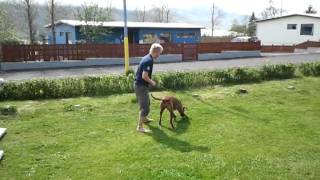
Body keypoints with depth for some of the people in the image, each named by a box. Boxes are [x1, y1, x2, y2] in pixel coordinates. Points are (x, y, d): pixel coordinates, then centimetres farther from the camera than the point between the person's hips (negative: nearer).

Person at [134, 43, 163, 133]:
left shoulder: (146, 58, 10)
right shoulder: (149, 61, -22)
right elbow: (144, 76, -27)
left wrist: (150, 81, 14)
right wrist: (152, 82, -11)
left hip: (139, 84, 10)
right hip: (141, 86, -10)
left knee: (146, 103, 27)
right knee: (145, 107, -5)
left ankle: (144, 119, 46)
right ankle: (140, 126, 1)